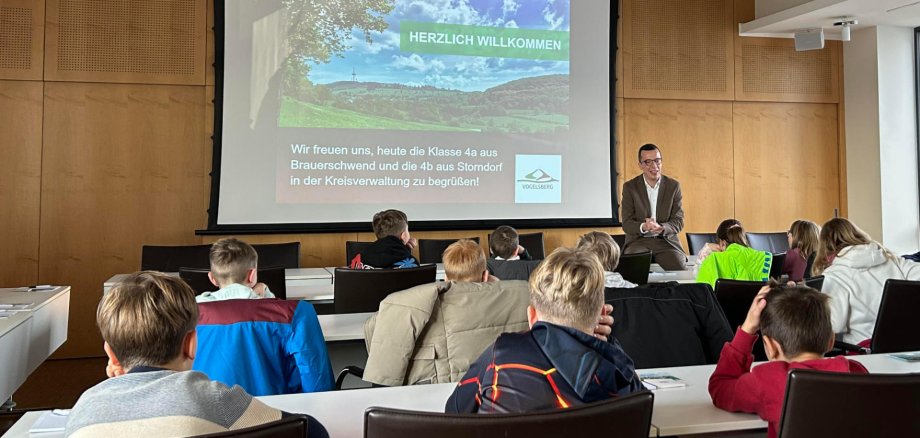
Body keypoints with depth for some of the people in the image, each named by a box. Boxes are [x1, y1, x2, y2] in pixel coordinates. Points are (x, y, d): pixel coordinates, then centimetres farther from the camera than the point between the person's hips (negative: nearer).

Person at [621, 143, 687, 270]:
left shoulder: (673, 186, 5)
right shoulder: (630, 187, 1)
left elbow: (678, 222, 1)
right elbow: (626, 223, -3)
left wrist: (661, 228, -21)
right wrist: (643, 227, -25)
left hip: (666, 242, 2)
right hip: (638, 241, -1)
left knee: (681, 268, -24)